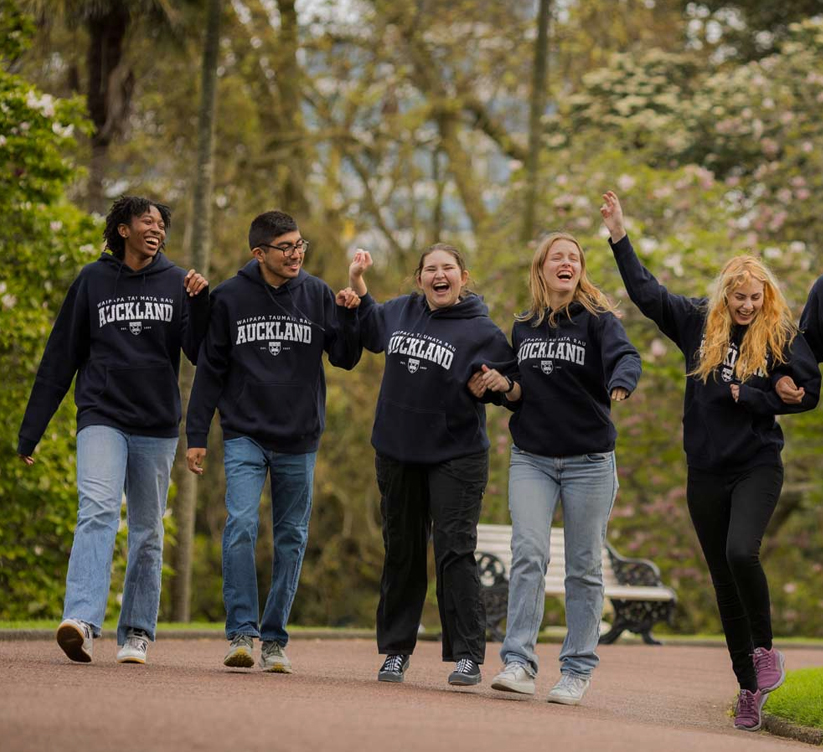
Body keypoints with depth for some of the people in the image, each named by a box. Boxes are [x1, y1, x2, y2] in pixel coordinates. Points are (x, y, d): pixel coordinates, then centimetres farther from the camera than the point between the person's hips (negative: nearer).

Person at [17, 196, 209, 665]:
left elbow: (201, 354, 0)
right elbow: (60, 358, 7)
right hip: (102, 418, -2)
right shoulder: (93, 281, 5)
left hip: (157, 426, 2)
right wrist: (32, 429, 6)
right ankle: (83, 621, -33)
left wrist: (200, 302, -15)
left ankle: (137, 633, 14)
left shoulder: (176, 283, 8)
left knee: (148, 531, 6)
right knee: (98, 511, -20)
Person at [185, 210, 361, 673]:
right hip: (245, 435, -2)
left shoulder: (317, 295, 2)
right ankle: (242, 631, -14)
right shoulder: (231, 298, -1)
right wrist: (197, 435, 3)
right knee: (241, 524, -18)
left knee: (292, 538, 5)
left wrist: (349, 315, -14)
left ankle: (275, 637, 15)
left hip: (300, 440, 2)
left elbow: (346, 359, 3)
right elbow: (211, 370, 5)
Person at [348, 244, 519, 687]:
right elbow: (369, 331, 26)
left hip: (456, 457, -5)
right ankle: (396, 649, 21)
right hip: (397, 454, 5)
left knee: (455, 551, -10)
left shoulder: (482, 331, -7)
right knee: (401, 552, 11)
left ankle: (468, 655, -6)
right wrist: (357, 281, 15)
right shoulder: (401, 312, 6)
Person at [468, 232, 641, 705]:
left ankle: (578, 670, 9)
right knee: (529, 553, -13)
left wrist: (620, 383, -44)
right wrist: (502, 386, -1)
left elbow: (625, 357, -22)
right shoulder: (523, 328, 13)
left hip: (589, 461, -3)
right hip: (532, 459, 3)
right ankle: (519, 662, -16)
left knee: (584, 567, 2)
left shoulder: (598, 319, -2)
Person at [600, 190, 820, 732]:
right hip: (706, 472, 4)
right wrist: (620, 237, 5)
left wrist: (747, 397, -11)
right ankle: (749, 686, 14)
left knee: (741, 551, -26)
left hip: (757, 467, -4)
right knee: (725, 581, 6)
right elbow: (646, 291, 8)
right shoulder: (698, 323, 5)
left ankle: (765, 648, -4)